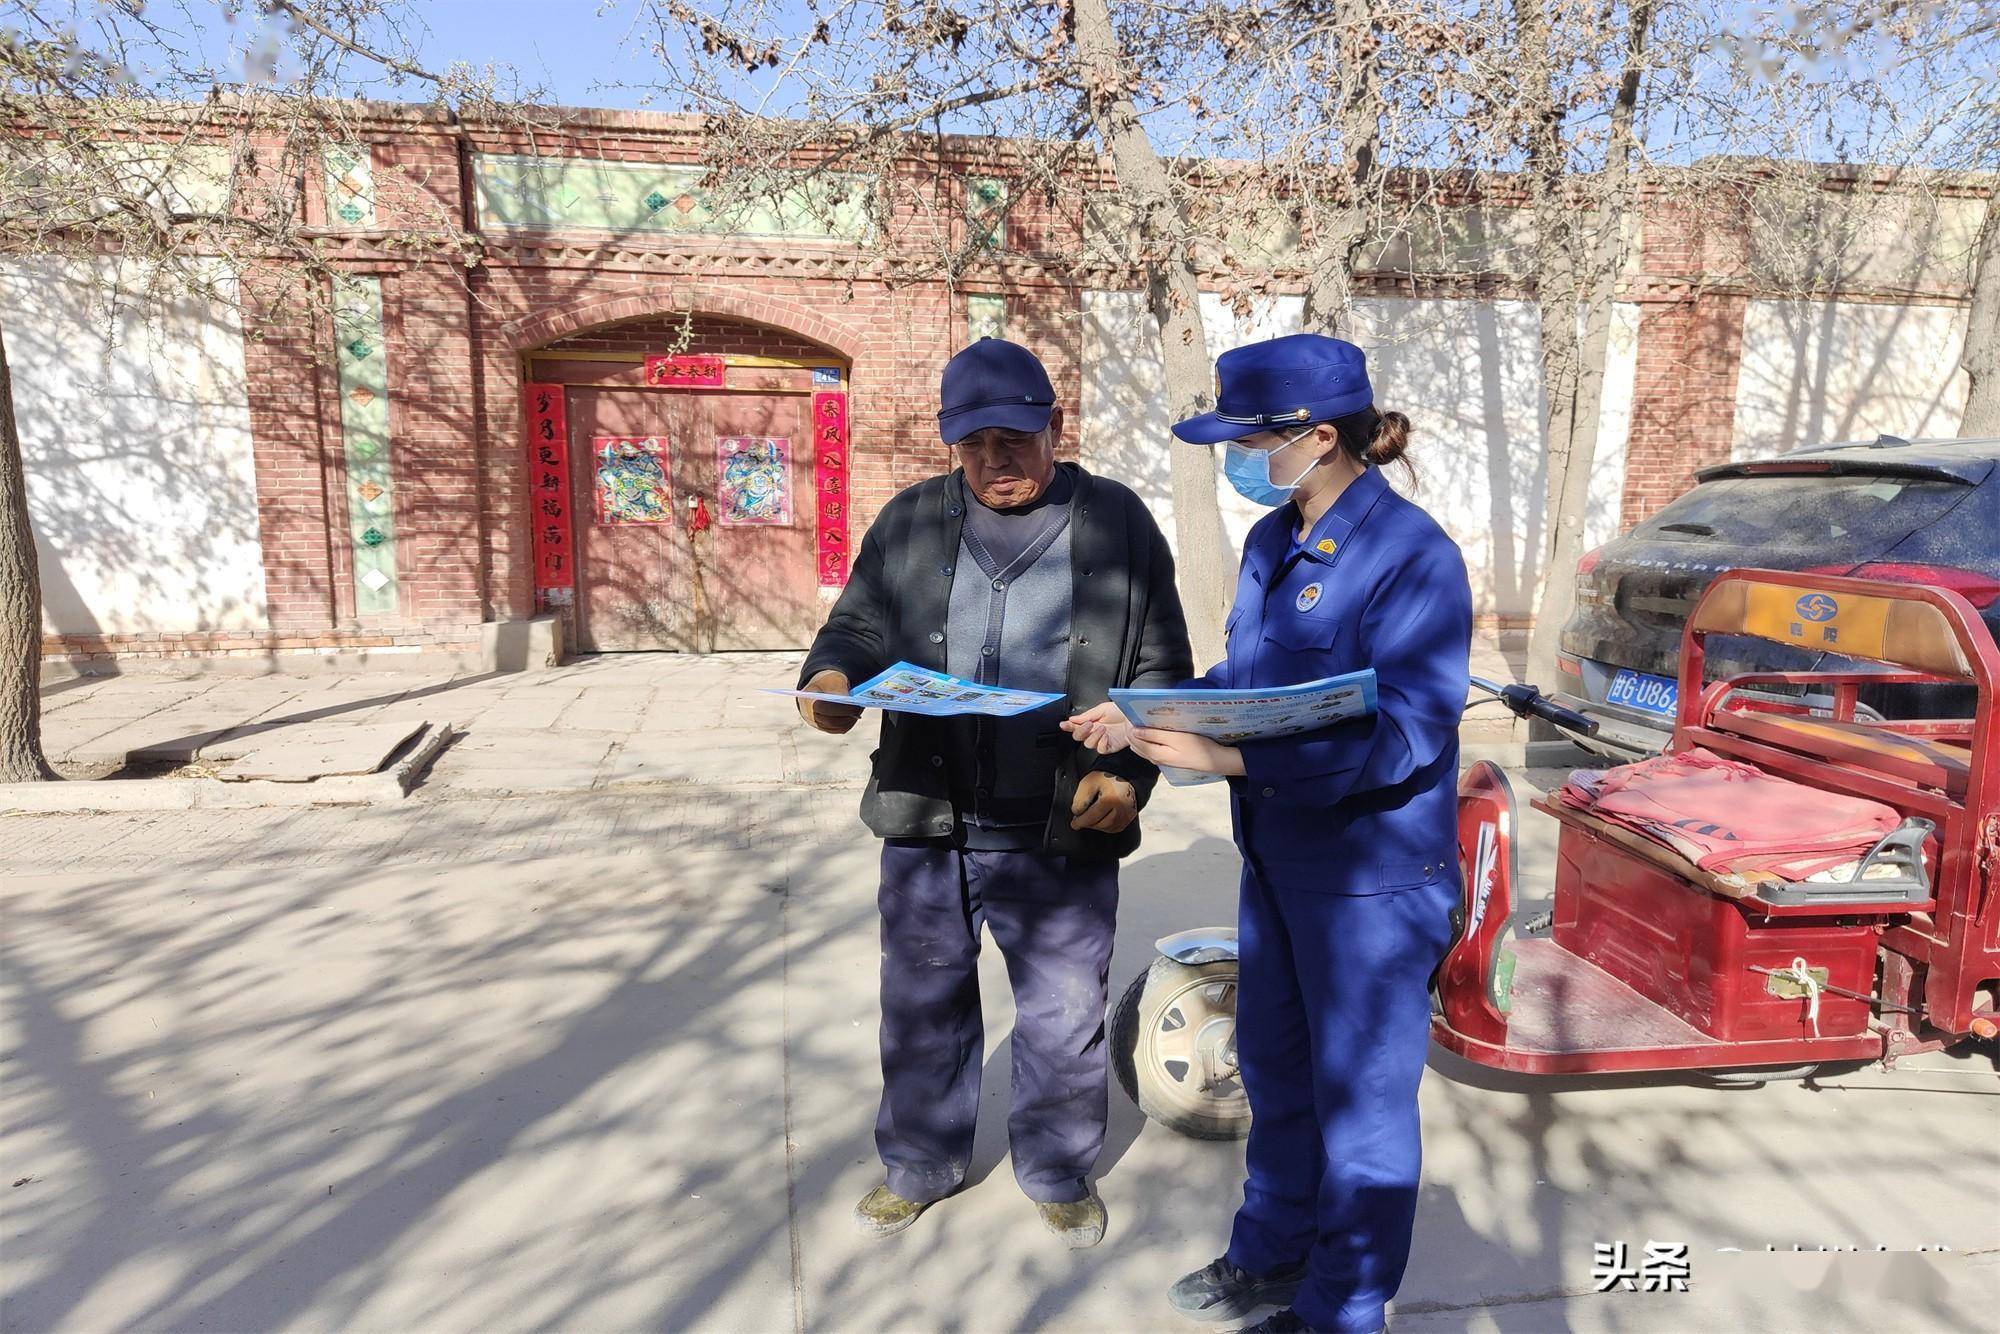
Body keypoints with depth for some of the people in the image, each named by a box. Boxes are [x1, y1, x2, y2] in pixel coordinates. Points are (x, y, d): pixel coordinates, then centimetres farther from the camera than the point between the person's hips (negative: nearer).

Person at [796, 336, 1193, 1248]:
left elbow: (1162, 669, 2)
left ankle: (1058, 1172, 39)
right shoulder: (909, 522, 5)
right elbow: (858, 623, 11)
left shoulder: (1117, 524, 0)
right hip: (925, 820, 2)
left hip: (1061, 832, -1)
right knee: (922, 1005, 17)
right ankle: (917, 1165, 42)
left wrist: (1127, 774, -12)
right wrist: (833, 675, -13)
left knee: (1063, 1016, 14)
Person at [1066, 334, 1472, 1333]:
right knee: (1273, 1070, 23)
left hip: (1374, 875, -8)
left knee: (1359, 1098, 10)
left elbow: (1403, 735, -27)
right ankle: (1274, 1254, 45)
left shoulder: (1412, 557, -21)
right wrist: (1143, 719, -3)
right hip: (1276, 856, 8)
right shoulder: (1269, 541, 4)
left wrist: (1231, 758, -33)